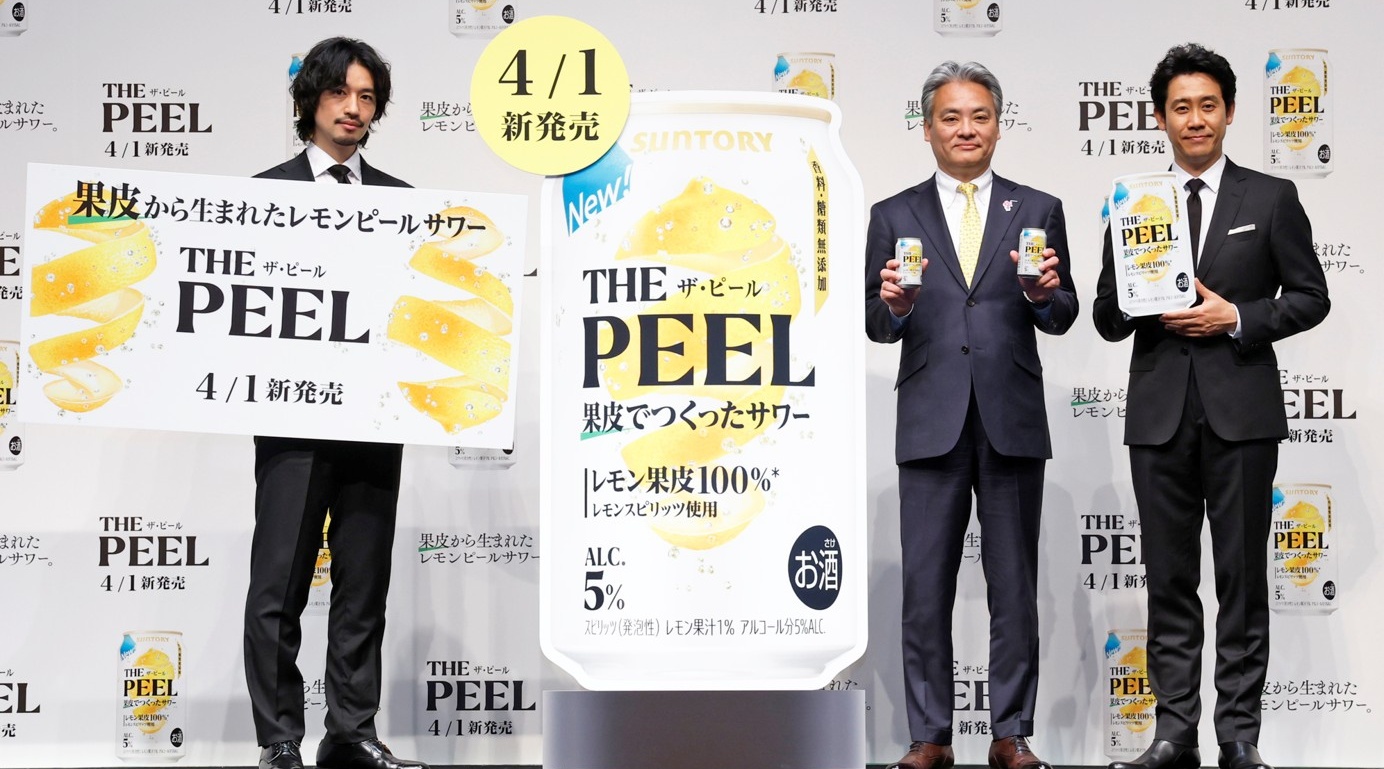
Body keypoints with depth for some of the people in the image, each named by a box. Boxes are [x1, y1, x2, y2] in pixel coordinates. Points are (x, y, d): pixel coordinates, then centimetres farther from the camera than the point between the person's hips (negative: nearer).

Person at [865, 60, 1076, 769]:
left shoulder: (1038, 211, 9)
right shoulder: (894, 217, 9)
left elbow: (1062, 319, 5)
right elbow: (876, 325, 5)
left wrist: (1045, 295, -16)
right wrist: (894, 305, -16)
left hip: (1012, 421, 0)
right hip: (931, 423, 0)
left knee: (1013, 586, 5)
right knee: (925, 586, 2)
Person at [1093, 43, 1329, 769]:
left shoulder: (1272, 198, 4)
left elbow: (1310, 296, 2)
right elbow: (1107, 317, 9)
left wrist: (1236, 318, -12)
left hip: (1240, 410, -2)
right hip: (1159, 412, 2)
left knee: (1242, 577, 2)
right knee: (1169, 579, 5)